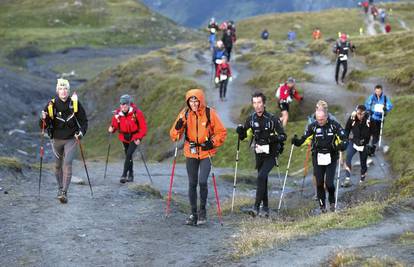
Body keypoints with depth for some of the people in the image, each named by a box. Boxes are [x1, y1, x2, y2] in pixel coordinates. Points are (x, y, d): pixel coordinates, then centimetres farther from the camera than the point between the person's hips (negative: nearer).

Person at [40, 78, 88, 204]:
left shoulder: (75, 103, -6)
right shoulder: (51, 105, -8)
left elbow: (84, 120, 5)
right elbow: (44, 126, -5)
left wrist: (81, 132, -13)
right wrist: (44, 119, -27)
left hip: (71, 139, -1)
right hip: (56, 139, 2)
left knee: (67, 164, -15)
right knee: (58, 165, 14)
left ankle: (64, 193, -18)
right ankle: (60, 188, 36)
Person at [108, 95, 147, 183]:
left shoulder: (137, 113, -22)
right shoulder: (117, 114, -13)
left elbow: (143, 127, -15)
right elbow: (114, 125, -2)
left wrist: (139, 138, -21)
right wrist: (111, 129, -25)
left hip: (135, 136, -4)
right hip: (124, 137, 4)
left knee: (129, 154, -19)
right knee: (128, 155, 15)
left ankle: (124, 175, -18)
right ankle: (130, 175, 31)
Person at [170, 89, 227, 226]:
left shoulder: (210, 113, -7)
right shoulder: (185, 114, 0)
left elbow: (222, 132, 0)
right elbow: (174, 135, 2)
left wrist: (212, 143, -14)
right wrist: (178, 127, -19)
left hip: (206, 153, -3)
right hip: (190, 153, 3)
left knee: (202, 181, -15)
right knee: (192, 184, 6)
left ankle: (203, 210, 5)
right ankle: (193, 213, 16)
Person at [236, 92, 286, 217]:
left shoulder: (272, 119, -11)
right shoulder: (251, 119, 2)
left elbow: (283, 136, -8)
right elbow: (242, 136, 11)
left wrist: (275, 138, -29)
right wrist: (240, 131, -12)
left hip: (271, 155, -5)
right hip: (259, 154, 5)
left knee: (261, 177, -21)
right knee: (262, 180, 12)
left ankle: (256, 207, -22)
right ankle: (265, 208, 23)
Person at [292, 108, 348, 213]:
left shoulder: (334, 125, -6)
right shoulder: (313, 126, -3)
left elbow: (344, 138, -6)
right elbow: (304, 138, 0)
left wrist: (342, 145, -28)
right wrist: (297, 141, -21)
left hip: (331, 158, -2)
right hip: (318, 158, 2)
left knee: (329, 183, -8)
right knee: (319, 183, 3)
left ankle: (332, 202, 19)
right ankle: (322, 205, 18)